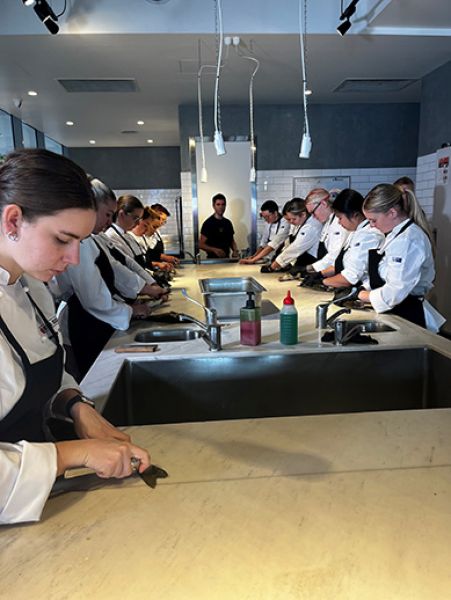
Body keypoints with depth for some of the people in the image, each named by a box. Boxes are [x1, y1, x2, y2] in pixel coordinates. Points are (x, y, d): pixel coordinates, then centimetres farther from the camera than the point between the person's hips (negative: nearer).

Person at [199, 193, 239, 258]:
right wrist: (214, 250, -21)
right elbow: (201, 244, -6)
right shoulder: (208, 223, -4)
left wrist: (235, 250, 1)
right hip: (213, 259, -5)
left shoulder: (228, 223, 13)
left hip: (226, 258, 5)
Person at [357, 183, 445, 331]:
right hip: (394, 312, 9)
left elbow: (396, 292, -26)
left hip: (407, 316, -9)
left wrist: (368, 296, -11)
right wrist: (367, 290, 4)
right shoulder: (396, 234, 9)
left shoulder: (409, 240, -22)